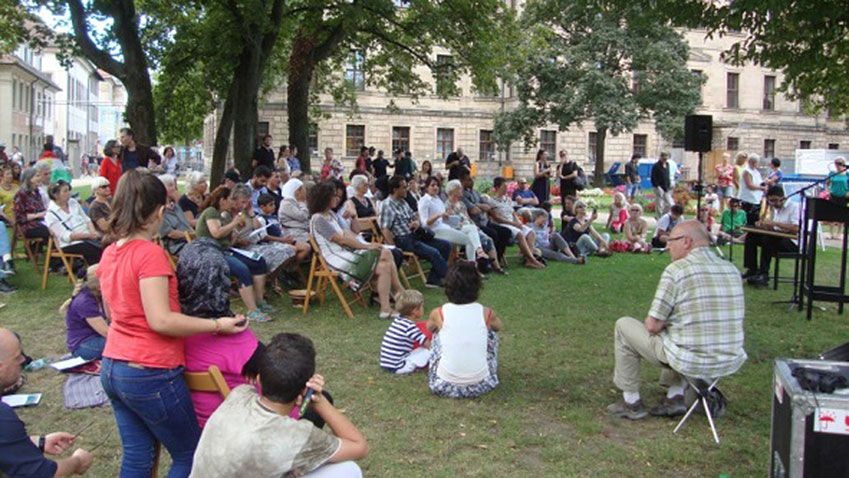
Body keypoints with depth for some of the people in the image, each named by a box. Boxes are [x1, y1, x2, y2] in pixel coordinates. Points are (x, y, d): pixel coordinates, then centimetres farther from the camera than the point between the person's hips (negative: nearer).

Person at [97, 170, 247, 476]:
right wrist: (217, 325, -19)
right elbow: (160, 320, -24)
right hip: (149, 375, -8)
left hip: (111, 368, 8)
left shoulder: (109, 253, 6)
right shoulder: (150, 253, -19)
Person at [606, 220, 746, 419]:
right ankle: (675, 396, 24)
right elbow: (737, 317, 17)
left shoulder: (676, 270, -14)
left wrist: (661, 325, 11)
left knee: (623, 326, 12)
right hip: (730, 363, 7)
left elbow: (653, 326, -14)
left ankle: (631, 402, 20)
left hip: (689, 362, -6)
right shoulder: (732, 270, 5)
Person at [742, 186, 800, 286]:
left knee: (768, 239, -34)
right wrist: (763, 224, -1)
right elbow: (771, 227, 22)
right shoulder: (775, 208, 17)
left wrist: (775, 223, -26)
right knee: (751, 236, -4)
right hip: (777, 238, 9)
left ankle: (764, 274, -30)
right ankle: (752, 269, -7)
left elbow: (796, 228, -23)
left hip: (792, 242, -9)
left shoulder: (794, 207, -10)